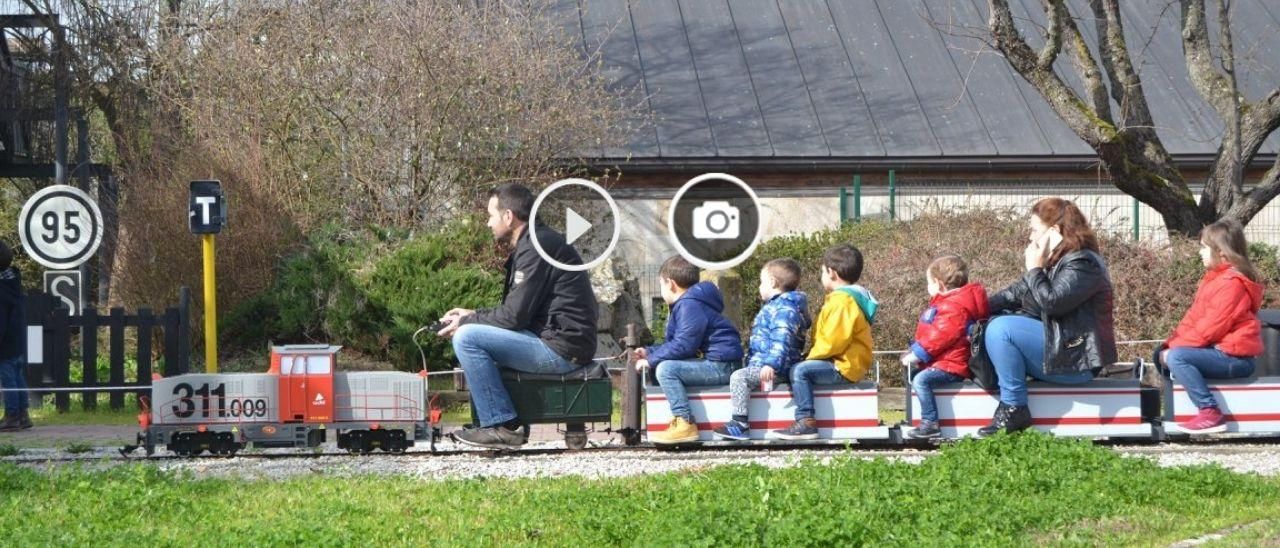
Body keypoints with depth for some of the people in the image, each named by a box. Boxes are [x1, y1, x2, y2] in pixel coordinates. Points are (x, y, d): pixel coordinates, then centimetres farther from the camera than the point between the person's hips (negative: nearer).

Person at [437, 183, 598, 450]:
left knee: (467, 338, -14)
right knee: (478, 336, 23)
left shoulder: (535, 247, -14)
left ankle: (500, 426, -13)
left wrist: (466, 321, -4)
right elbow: (517, 311, 21)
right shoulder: (538, 241, 18)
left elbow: (515, 316, -17)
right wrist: (473, 316, 14)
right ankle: (500, 422, 16)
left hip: (560, 348, -11)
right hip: (560, 344, 11)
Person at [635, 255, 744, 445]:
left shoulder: (690, 306, -15)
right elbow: (673, 343, 26)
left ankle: (685, 424, -25)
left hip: (722, 365, -12)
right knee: (663, 366, 20)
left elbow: (683, 346, -22)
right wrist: (649, 352, 16)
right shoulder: (684, 304, 21)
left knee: (666, 369, -23)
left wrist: (651, 359, -15)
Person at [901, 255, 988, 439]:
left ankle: (930, 423, -31)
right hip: (943, 362, 12)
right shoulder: (945, 303, 18)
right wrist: (915, 352, 12)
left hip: (952, 366, -12)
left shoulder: (954, 307, -20)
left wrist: (917, 354, -22)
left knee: (921, 380, -29)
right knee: (914, 375, 27)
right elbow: (930, 335, 23)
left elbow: (940, 336, -27)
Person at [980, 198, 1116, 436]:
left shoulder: (1083, 264, -15)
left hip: (1075, 358, -11)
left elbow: (1051, 302, -27)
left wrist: (1035, 269, -14)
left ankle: (1013, 408, -21)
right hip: (1054, 344, 11)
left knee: (1001, 329, -24)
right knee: (989, 325, 10)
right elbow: (1017, 293, 17)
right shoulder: (1053, 260, 16)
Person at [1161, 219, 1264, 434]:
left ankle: (1210, 413, -29)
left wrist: (1176, 346, -18)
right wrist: (1172, 342, 0)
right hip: (1218, 351, 11)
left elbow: (1211, 327, -22)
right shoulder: (1214, 278, 17)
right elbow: (1193, 319, 14)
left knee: (1176, 357, -28)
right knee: (1165, 353, 14)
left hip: (1233, 357, -11)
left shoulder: (1232, 283, -17)